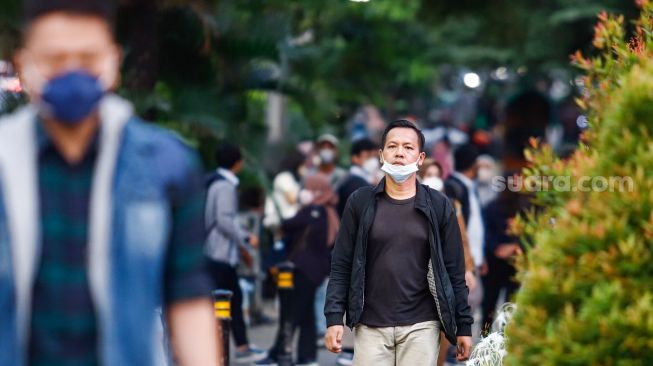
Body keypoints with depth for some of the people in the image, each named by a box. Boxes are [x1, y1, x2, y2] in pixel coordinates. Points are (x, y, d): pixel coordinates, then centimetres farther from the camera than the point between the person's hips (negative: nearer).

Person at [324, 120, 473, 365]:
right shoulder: (360, 203, 3)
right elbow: (341, 266, 3)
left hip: (421, 327, 0)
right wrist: (334, 318, -6)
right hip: (370, 327, 0)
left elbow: (454, 270, 4)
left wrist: (464, 326, 2)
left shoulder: (439, 206, 3)